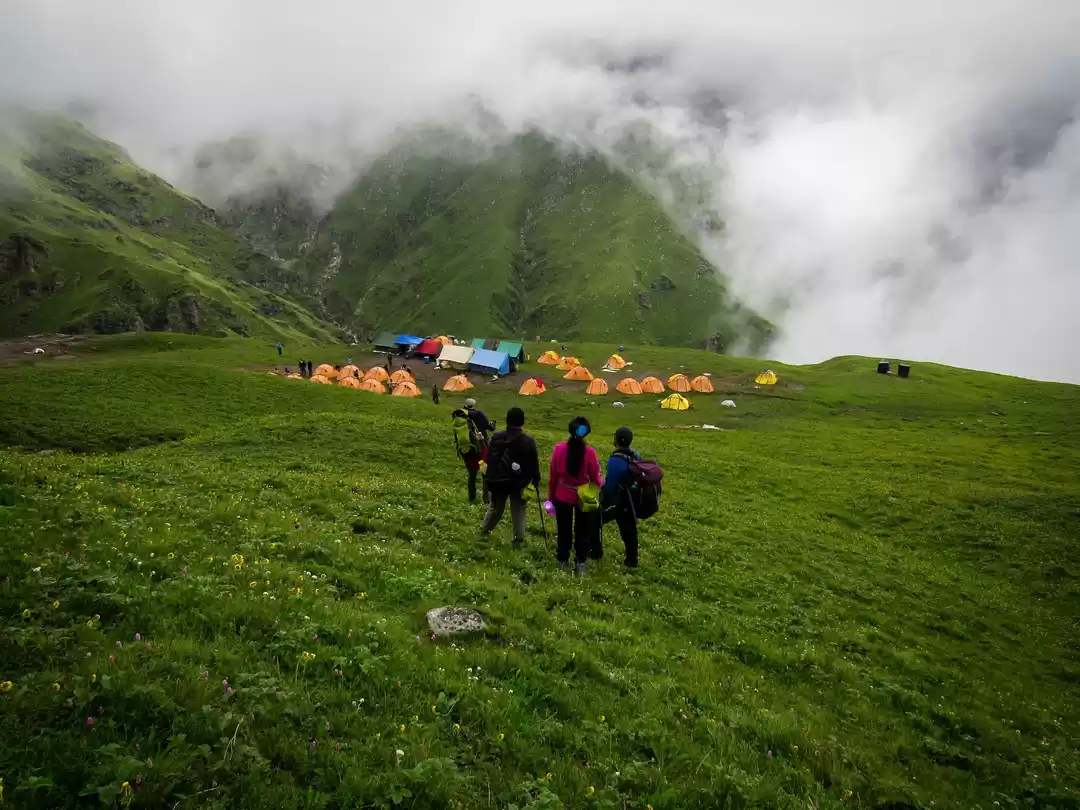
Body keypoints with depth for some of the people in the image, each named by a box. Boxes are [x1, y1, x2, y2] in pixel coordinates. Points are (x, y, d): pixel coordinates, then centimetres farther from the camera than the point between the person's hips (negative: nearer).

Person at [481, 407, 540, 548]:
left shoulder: (497, 437, -4)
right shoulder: (528, 441, -11)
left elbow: (489, 459, 0)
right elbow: (534, 464, -7)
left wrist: (488, 478, 8)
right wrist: (536, 481, 3)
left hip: (498, 480, 3)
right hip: (519, 482, -2)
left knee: (495, 506, 21)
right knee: (518, 510, 7)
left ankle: (484, 529, 36)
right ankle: (518, 539, 6)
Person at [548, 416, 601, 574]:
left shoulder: (559, 449, -14)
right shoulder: (589, 452, -18)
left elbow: (552, 476, -5)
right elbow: (595, 479, -9)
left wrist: (551, 496, 8)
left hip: (563, 496, 1)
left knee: (564, 530, 17)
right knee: (582, 531, 15)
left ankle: (563, 561, 26)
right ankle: (580, 562, 18)